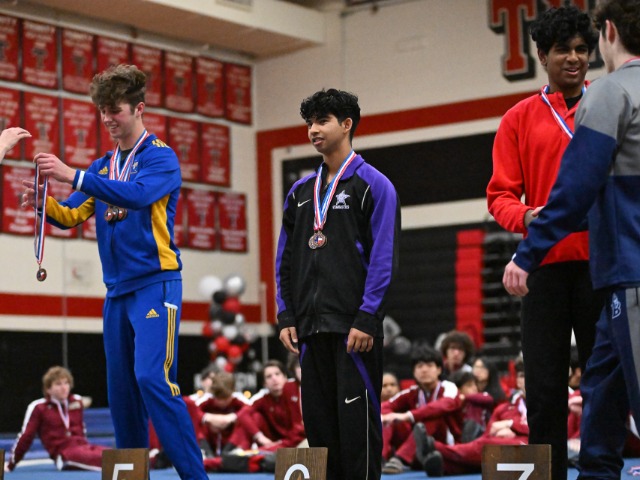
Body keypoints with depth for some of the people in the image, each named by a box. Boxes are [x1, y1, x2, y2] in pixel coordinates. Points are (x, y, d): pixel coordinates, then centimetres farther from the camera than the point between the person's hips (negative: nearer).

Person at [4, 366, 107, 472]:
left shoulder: (77, 401, 15)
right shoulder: (38, 407, 1)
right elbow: (25, 437, 5)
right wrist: (10, 465, 9)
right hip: (64, 453, -6)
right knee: (97, 457, -39)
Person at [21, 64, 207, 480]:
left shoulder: (160, 156, -5)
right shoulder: (103, 166, 15)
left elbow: (138, 194, -24)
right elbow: (73, 215, 9)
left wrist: (73, 176, -29)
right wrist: (45, 203, -12)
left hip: (155, 282, -7)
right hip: (117, 289, 7)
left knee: (152, 377, -18)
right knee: (121, 389, 6)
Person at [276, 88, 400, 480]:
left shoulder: (373, 184, -2)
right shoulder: (300, 191, 16)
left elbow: (384, 258, -9)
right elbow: (285, 259, 17)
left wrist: (367, 320, -15)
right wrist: (286, 317, 7)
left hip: (354, 328, -6)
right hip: (310, 329, 6)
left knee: (357, 418, -5)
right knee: (318, 420, 8)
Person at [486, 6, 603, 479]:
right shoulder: (520, 119, 10)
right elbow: (501, 193, 6)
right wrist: (525, 218, -15)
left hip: (602, 261, 0)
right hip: (547, 263, 0)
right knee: (545, 389, 0)